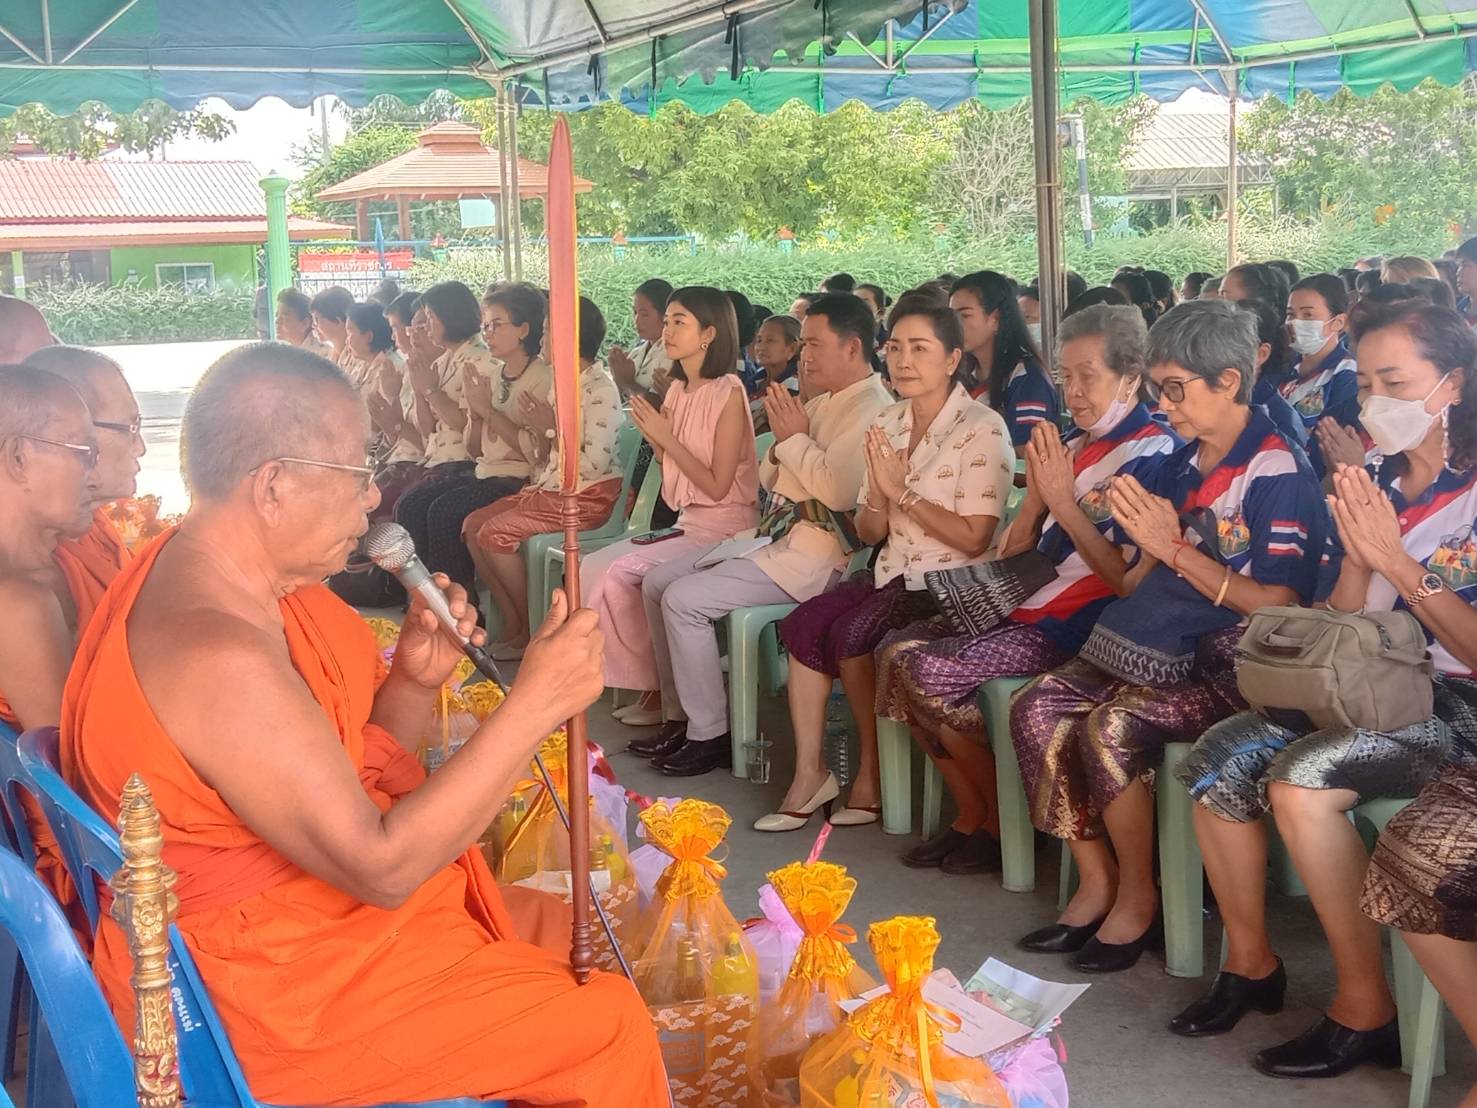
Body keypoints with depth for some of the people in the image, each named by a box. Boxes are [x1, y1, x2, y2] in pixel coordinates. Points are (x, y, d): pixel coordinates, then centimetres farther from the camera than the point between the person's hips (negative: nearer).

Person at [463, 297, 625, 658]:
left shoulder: (600, 390, -15)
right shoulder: (560, 384, 12)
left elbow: (594, 464, -24)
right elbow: (544, 459, 14)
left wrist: (552, 429, -17)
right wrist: (540, 432, -5)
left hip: (587, 497, -9)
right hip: (550, 487, 10)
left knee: (495, 533, -20)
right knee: (473, 524, 0)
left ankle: (531, 628, -5)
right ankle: (512, 620, 2)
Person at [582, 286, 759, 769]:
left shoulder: (728, 393, -12)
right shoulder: (677, 390, 11)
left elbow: (717, 485, -15)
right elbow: (673, 472, 13)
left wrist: (668, 438, -14)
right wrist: (653, 436, -4)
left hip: (726, 527, -8)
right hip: (687, 523, 8)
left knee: (655, 581, -27)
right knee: (600, 570, -9)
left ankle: (681, 711, -12)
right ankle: (653, 689, -2)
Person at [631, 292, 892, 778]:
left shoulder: (871, 410, -14)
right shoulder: (820, 403, 16)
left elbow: (839, 491, -27)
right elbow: (769, 480, 21)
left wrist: (794, 438, -13)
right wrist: (782, 441, 0)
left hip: (814, 555, -10)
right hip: (774, 537, 10)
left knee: (684, 600, -19)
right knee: (658, 582, 7)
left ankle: (710, 734, -6)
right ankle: (681, 715, 14)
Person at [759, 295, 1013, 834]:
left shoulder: (982, 428, -11)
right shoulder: (888, 424, 10)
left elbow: (974, 537, -18)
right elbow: (868, 532, 11)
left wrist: (902, 491, -17)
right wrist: (879, 491, -11)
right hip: (893, 574, 7)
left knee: (849, 633, -26)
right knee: (801, 623, -16)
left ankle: (872, 774, -7)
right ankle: (810, 772, -9)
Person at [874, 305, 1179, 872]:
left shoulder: (1150, 453, -10)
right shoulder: (1075, 444, 14)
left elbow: (1128, 580, -18)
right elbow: (1017, 549, 15)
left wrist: (1062, 500, -19)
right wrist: (1035, 494, -4)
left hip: (1077, 627, -9)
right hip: (1030, 605, 9)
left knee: (930, 674, -21)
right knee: (897, 650, -2)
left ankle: (999, 822, 1)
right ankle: (970, 815, 6)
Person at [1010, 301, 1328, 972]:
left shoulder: (1277, 473, -12)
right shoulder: (1180, 464, 10)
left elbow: (1276, 605, -19)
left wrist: (1174, 549, -20)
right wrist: (1146, 545, -7)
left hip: (1235, 666, -8)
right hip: (1163, 651, 8)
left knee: (1113, 724, -29)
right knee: (1035, 709, -11)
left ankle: (1138, 896, -7)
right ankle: (1096, 884, 0)